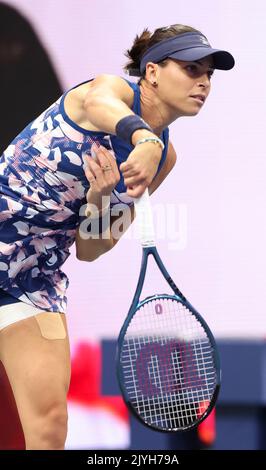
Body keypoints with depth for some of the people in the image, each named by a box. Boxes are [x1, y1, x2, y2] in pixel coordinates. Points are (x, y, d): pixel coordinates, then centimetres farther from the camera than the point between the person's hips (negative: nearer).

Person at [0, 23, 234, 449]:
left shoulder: (164, 158, 5)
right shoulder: (112, 87, -11)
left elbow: (89, 250, 5)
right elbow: (101, 104, -40)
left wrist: (99, 201, -17)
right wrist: (144, 139, -62)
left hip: (38, 275, 6)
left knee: (50, 419, -4)